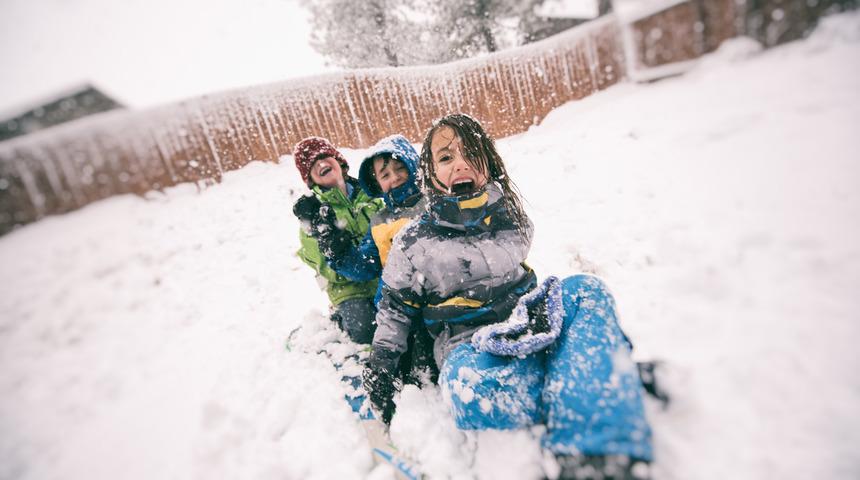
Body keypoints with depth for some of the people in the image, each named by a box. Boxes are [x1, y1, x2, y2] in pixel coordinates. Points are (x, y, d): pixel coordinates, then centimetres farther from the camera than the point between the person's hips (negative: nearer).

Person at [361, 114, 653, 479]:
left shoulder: (510, 218, 7)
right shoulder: (413, 241, -2)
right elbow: (395, 306, 8)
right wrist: (380, 362, 2)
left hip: (525, 324, 4)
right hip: (470, 344, -3)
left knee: (586, 290, -24)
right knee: (466, 386, -39)